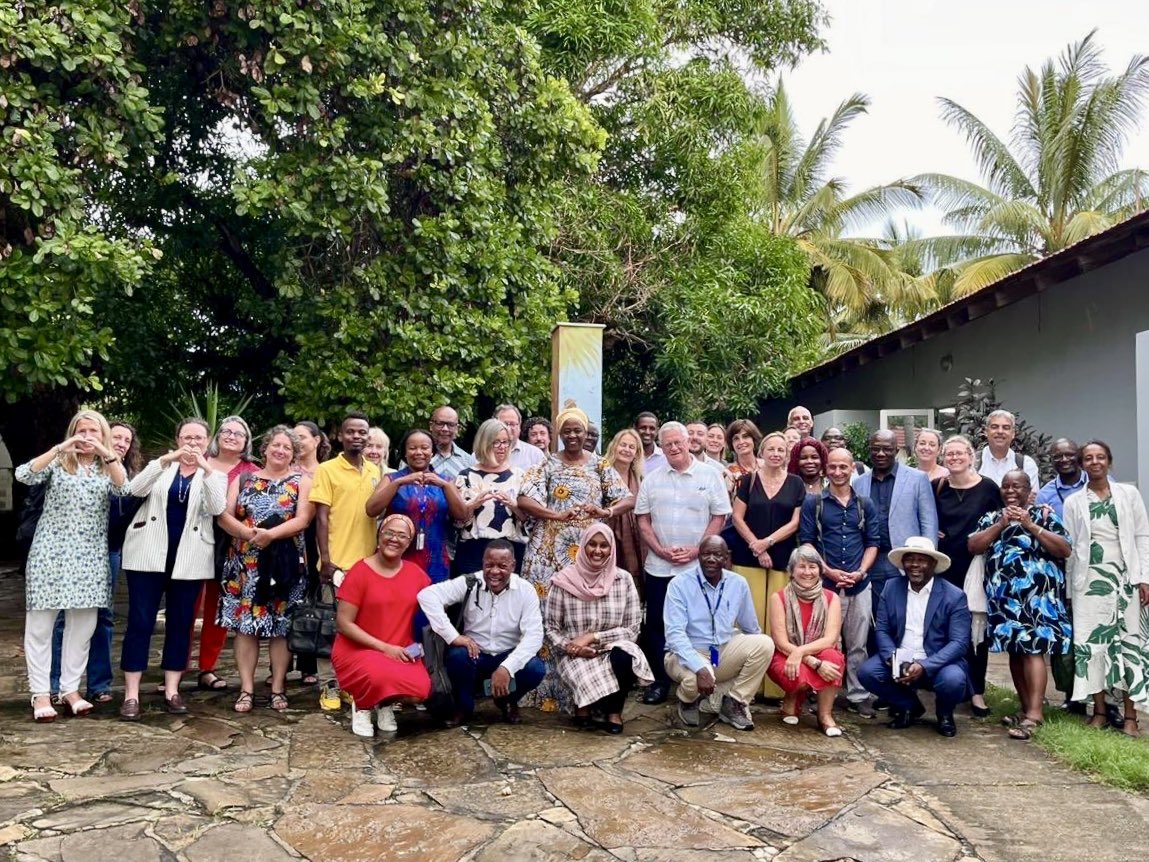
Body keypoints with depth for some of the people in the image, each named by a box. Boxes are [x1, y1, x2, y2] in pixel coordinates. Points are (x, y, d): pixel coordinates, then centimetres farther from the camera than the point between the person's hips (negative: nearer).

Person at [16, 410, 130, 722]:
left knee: (83, 624, 5)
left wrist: (106, 453, -21)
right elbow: (23, 475, -12)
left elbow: (124, 489, -12)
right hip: (50, 552, -2)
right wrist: (60, 448, -19)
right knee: (41, 623, 0)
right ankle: (41, 693, 8)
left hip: (90, 557, 2)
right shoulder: (58, 462, 5)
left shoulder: (109, 468, 9)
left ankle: (70, 689, 16)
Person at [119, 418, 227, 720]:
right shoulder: (162, 466, 10)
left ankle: (172, 690, 14)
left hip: (189, 559, 0)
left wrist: (206, 468, -20)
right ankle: (131, 694, 2)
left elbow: (217, 507, -12)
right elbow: (136, 489, -9)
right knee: (140, 622, -3)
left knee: (180, 624, 5)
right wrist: (165, 460, -19)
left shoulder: (215, 474, 7)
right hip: (150, 554, 0)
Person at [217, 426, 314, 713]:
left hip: (284, 563, -1)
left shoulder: (301, 482, 6)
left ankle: (278, 688, 10)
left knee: (281, 626, 1)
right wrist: (246, 532, -16)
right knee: (244, 624, -1)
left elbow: (302, 520, -7)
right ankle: (246, 689, 6)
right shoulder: (243, 479, 11)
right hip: (245, 563, 1)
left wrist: (271, 534, -20)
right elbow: (224, 516, 3)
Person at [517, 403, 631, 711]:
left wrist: (607, 512, -16)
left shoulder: (600, 466, 11)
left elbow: (628, 499, 4)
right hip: (551, 550, -1)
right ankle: (548, 691, 3)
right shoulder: (546, 465, 6)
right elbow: (523, 500, -8)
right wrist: (557, 515, -21)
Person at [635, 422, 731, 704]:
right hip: (658, 567, 2)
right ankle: (660, 681, 17)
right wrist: (661, 550, -8)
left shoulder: (710, 475, 0)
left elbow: (719, 517, -2)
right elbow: (643, 519, 5)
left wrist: (696, 550, -11)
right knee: (656, 625, 5)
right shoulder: (652, 479, 6)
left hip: (698, 567, -2)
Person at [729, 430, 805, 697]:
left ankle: (775, 685, 4)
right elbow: (737, 518, 3)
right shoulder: (749, 480, 6)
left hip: (783, 560, 0)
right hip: (748, 558, 0)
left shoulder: (796, 484, 8)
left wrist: (768, 541, -10)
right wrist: (756, 546, -8)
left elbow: (795, 522, 2)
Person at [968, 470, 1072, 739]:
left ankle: (1034, 714, -17)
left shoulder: (1044, 515, 6)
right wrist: (1000, 525, -7)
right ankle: (1026, 708, 17)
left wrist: (1031, 526, -11)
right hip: (1004, 595, 4)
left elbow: (1065, 549, -5)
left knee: (1033, 647, -13)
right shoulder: (990, 518, 15)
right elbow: (973, 546, 1)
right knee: (1014, 649, 7)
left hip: (1037, 593, -4)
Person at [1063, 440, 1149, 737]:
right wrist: (1069, 588, 0)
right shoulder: (1073, 502, 7)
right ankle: (1099, 710, 7)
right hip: (1090, 579, 0)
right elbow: (1069, 547, 5)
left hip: (1125, 577, 0)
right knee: (1092, 640, -1)